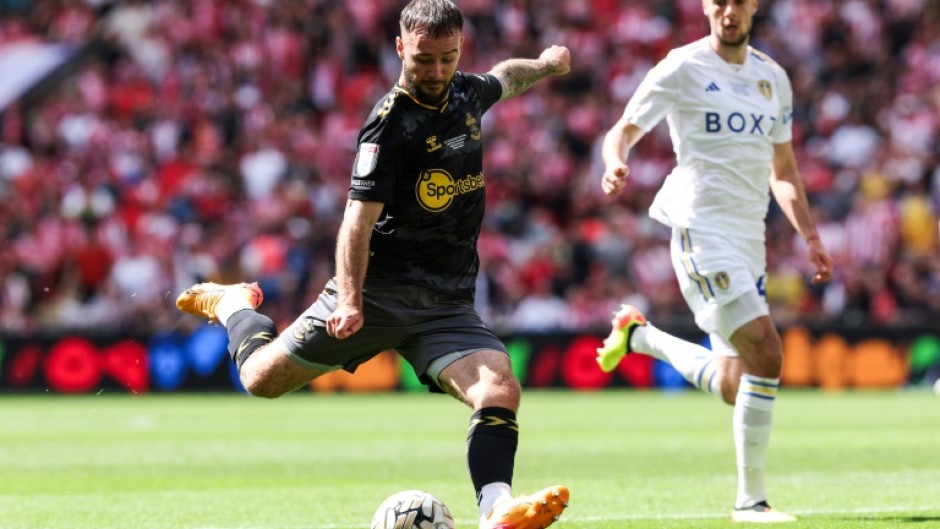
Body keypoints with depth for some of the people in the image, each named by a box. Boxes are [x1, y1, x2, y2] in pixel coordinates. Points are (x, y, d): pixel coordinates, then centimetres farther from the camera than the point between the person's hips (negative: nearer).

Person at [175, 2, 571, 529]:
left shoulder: (466, 93, 8)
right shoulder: (390, 125, -15)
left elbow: (504, 77, 34)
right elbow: (360, 218, -22)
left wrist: (544, 64, 51)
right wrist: (349, 299, -34)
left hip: (448, 303, 5)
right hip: (379, 291, -5)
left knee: (501, 389, -23)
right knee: (263, 379, 2)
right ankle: (232, 305, 33)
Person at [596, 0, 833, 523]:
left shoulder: (773, 77, 14)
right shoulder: (683, 68, -4)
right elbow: (624, 131, -5)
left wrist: (811, 236, 15)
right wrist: (616, 165, -28)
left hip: (750, 237, 7)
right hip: (703, 230, -7)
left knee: (732, 387, 9)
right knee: (765, 355, -20)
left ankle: (639, 335, 33)